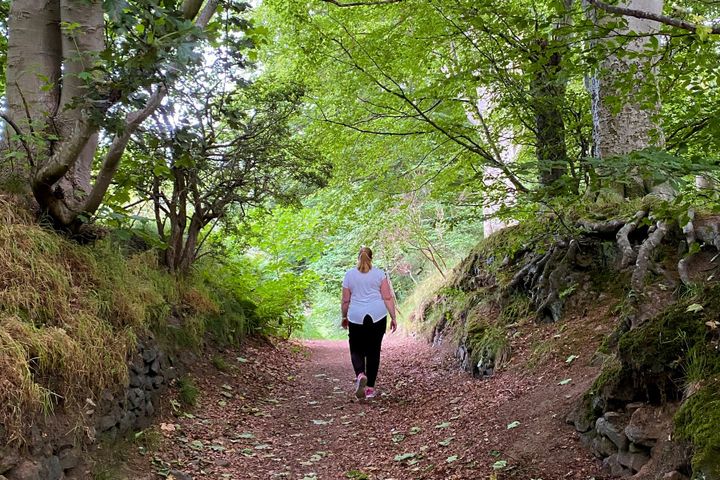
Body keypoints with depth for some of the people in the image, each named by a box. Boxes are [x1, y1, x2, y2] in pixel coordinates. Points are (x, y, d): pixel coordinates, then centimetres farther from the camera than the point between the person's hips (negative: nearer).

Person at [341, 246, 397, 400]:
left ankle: (360, 374, -15)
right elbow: (388, 298, -3)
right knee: (373, 351, 10)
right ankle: (370, 387, 11)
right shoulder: (379, 274, 2)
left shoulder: (349, 274, 3)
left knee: (357, 350, 12)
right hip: (377, 317, 0)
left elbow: (345, 300, 5)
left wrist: (344, 317, 17)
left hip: (356, 318, 0)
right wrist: (393, 318, 2)